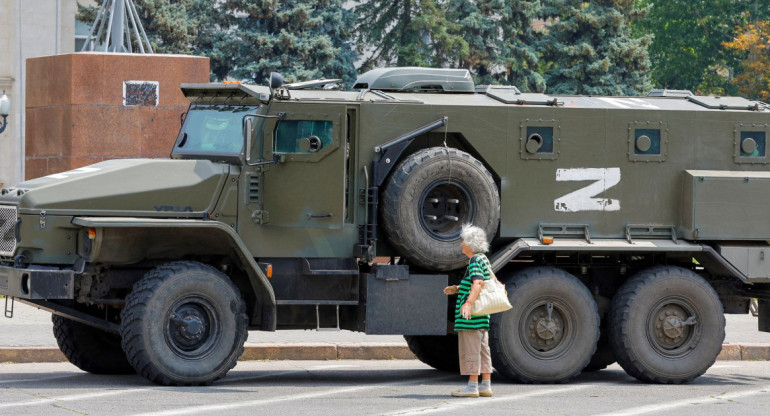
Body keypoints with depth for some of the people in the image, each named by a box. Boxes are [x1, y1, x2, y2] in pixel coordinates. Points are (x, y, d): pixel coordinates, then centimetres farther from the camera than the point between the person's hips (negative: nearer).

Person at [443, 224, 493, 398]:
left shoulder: (475, 261, -14)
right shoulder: (483, 259, 17)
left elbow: (478, 282, -30)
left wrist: (469, 303, -41)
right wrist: (457, 289, 24)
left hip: (471, 317, -10)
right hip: (481, 317, 10)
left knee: (470, 349, -7)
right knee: (483, 349, 11)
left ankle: (472, 386, -7)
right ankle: (486, 386, 13)